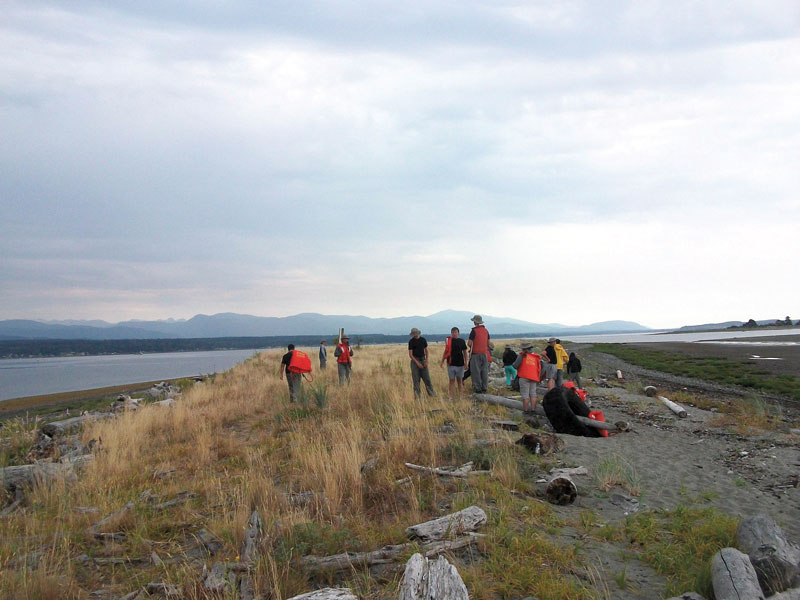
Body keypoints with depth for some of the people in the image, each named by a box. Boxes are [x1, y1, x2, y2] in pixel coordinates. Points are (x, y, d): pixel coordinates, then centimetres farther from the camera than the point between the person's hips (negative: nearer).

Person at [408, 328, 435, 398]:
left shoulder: (423, 340, 5)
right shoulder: (411, 341, -5)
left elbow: (426, 351, 11)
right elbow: (410, 355, -7)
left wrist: (426, 361, -3)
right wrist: (417, 363, -16)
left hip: (423, 360, 3)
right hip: (415, 361, -3)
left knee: (427, 378, 0)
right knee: (416, 380, -2)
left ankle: (432, 394, 5)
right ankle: (417, 396, 3)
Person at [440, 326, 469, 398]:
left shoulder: (461, 341, 2)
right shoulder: (448, 341, 2)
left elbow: (464, 352, 8)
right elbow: (446, 351, 9)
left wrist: (466, 362, 0)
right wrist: (442, 361, 6)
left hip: (460, 364, 0)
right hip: (451, 364, 0)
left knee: (459, 380, 9)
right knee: (452, 381, 1)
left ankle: (460, 396, 19)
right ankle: (451, 397, 3)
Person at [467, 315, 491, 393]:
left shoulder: (474, 331, -12)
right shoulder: (485, 330, 7)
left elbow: (469, 343, -15)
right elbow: (488, 343, 12)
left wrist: (471, 346, 5)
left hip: (476, 354, -5)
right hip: (484, 353, 5)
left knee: (476, 372, 0)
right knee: (484, 371, 8)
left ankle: (478, 388, 0)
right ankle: (484, 388, 10)